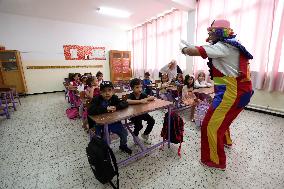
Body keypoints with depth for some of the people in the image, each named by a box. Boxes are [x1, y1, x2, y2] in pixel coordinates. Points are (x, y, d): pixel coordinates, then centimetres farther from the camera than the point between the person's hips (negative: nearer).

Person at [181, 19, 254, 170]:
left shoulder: (222, 46, -15)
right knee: (221, 118, 29)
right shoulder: (230, 46, 15)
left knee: (211, 126, -3)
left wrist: (185, 49, -1)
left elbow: (193, 51, -22)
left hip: (232, 93, -10)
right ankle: (226, 140, 53)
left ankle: (216, 160, 13)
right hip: (238, 91, 10)